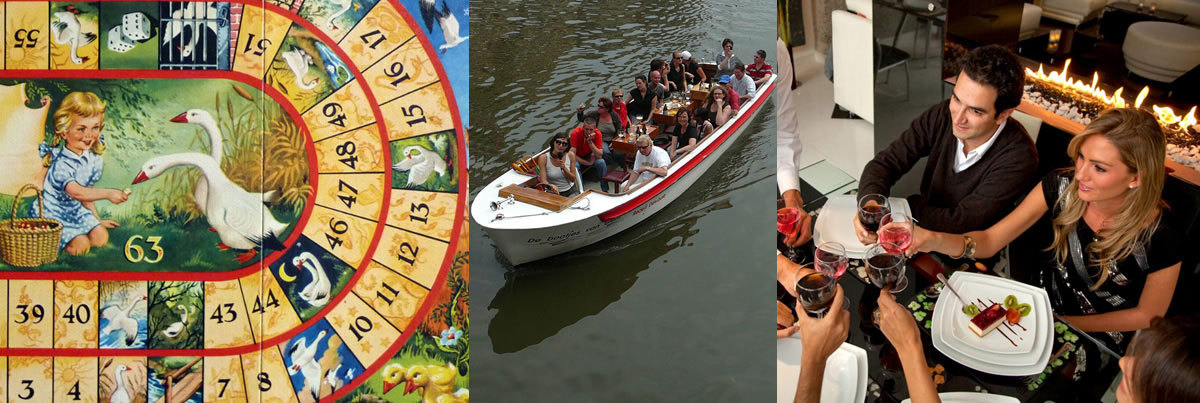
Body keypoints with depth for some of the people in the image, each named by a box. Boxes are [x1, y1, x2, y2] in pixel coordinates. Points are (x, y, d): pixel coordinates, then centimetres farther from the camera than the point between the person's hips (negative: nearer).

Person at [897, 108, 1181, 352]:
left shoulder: (1160, 239, -27)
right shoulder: (1062, 186, -18)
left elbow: (1147, 316, -10)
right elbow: (990, 241, -14)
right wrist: (934, 240, -34)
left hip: (1099, 345, -4)